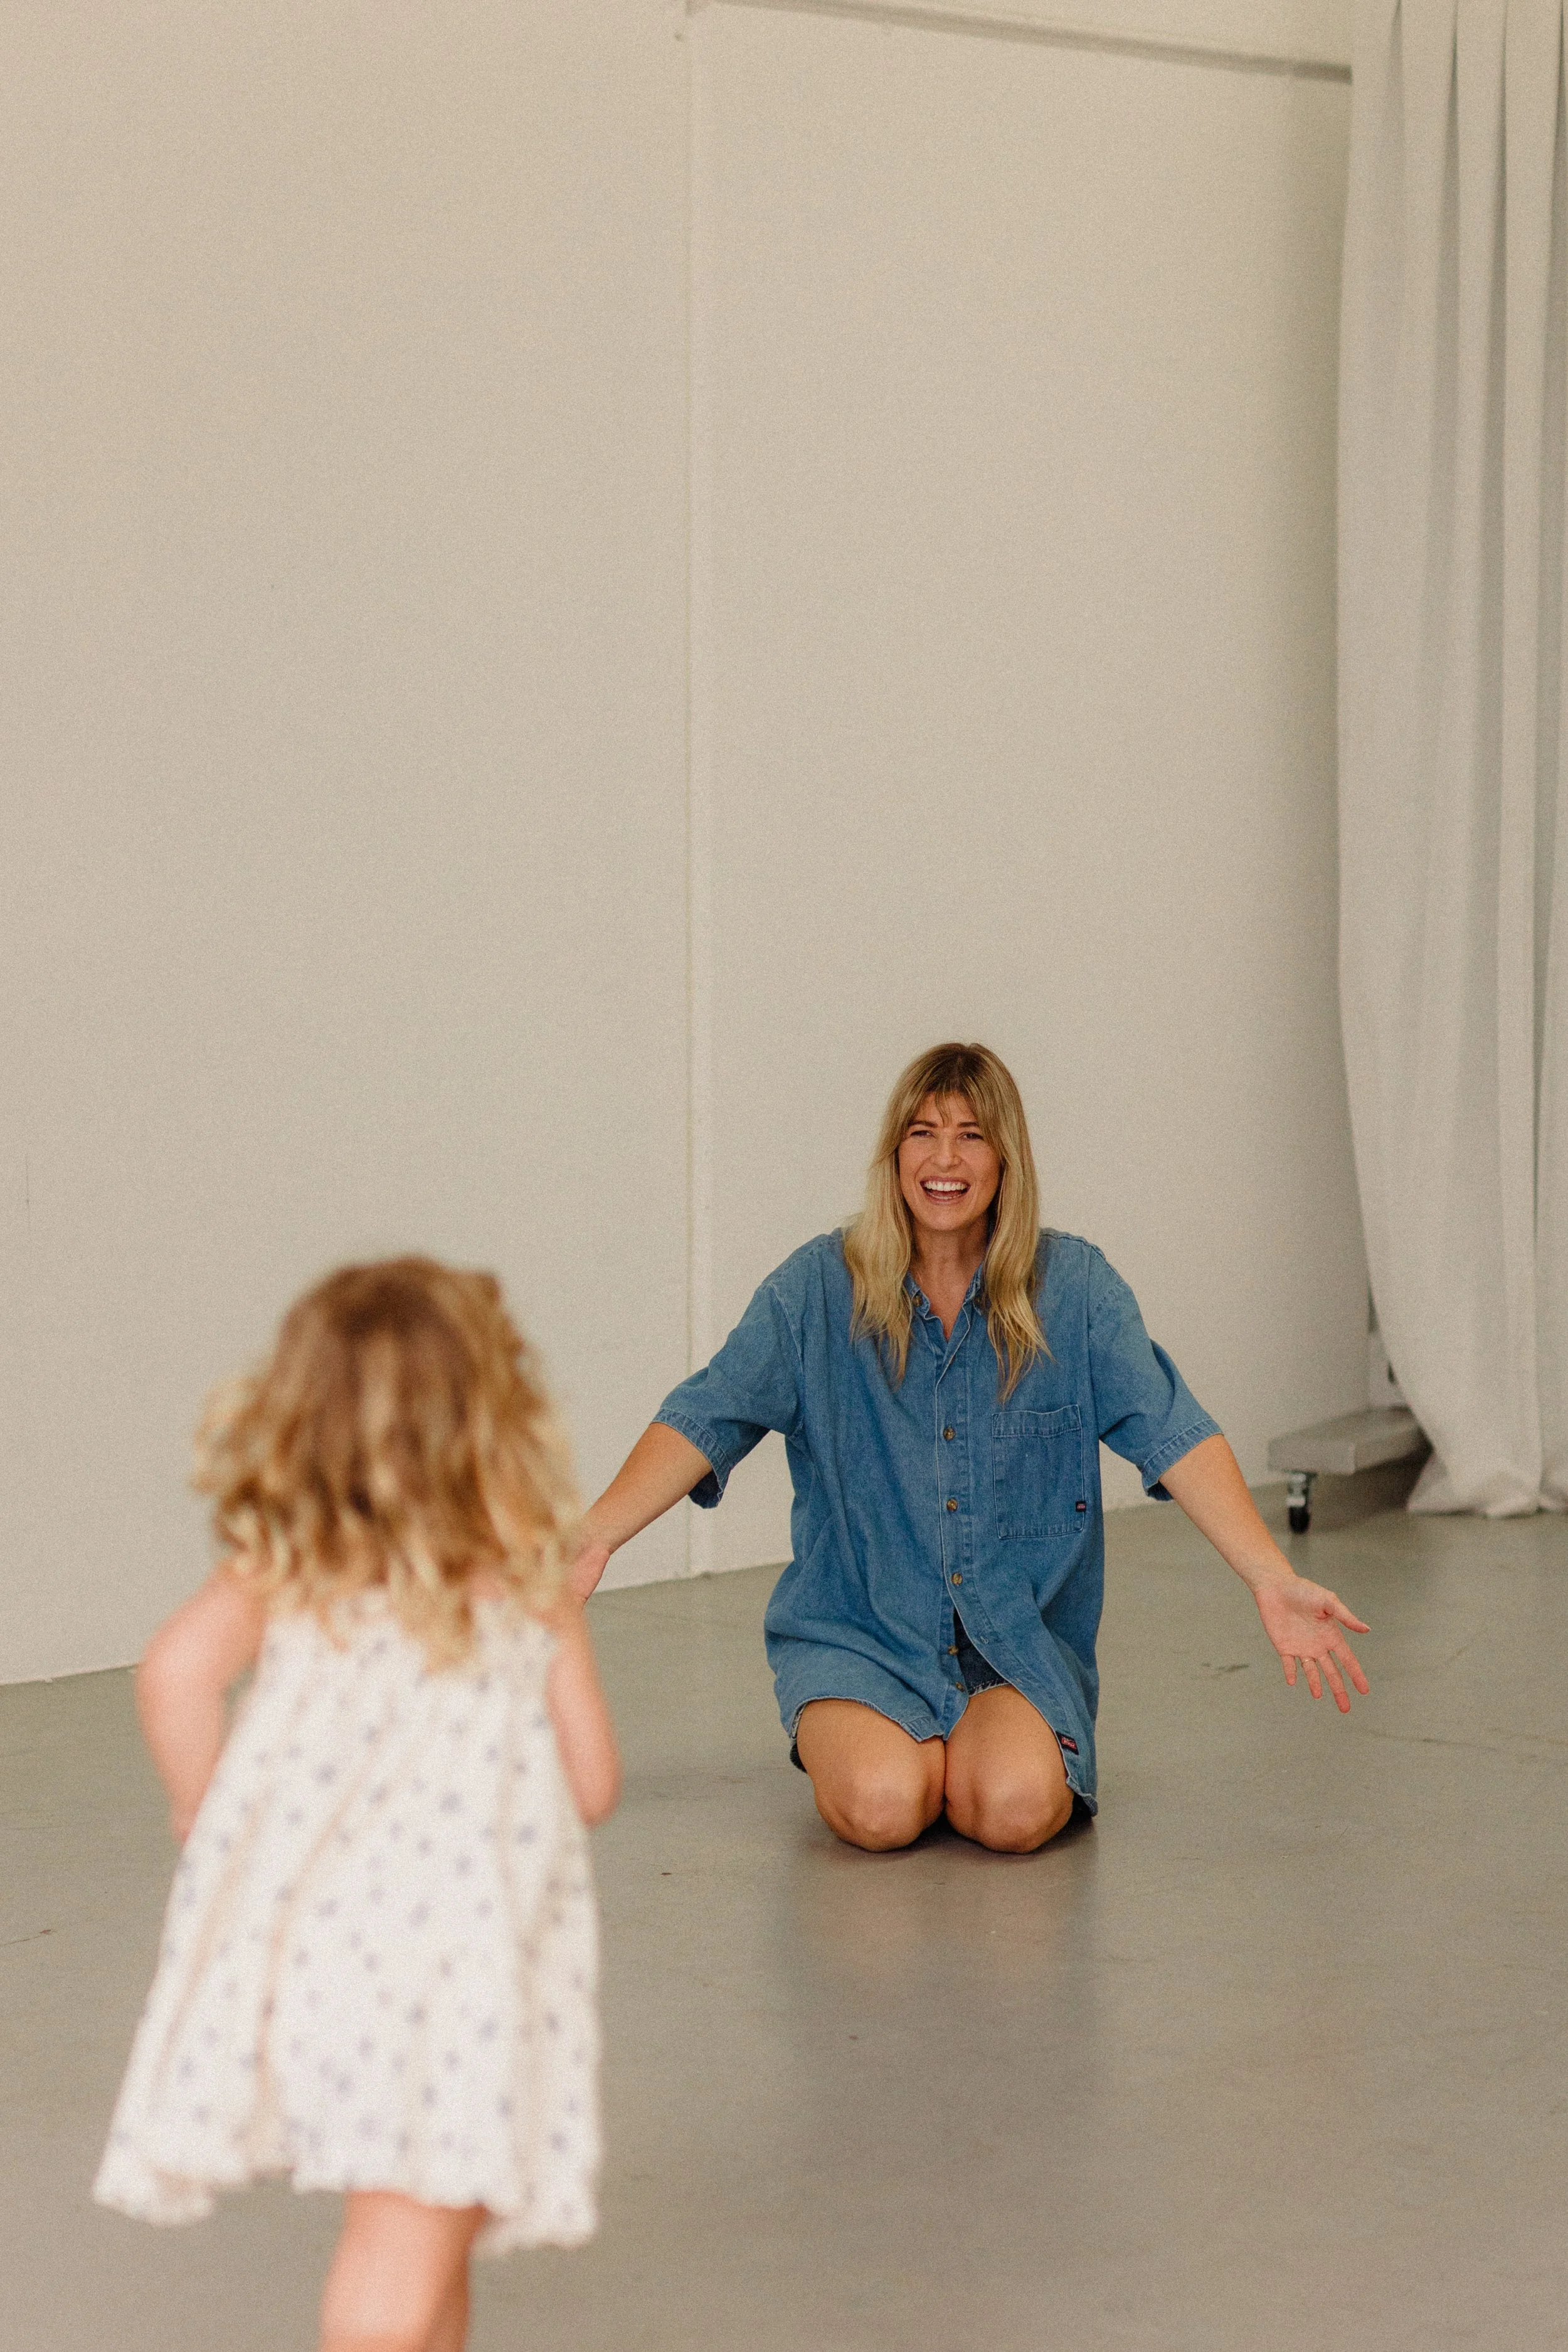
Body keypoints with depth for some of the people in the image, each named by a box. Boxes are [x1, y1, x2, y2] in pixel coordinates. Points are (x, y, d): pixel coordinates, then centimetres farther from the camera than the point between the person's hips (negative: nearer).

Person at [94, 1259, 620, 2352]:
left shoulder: (281, 1571, 9)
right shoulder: (533, 1586, 6)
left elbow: (178, 1669, -11)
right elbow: (592, 1783, 10)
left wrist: (206, 1812, 5)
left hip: (297, 1924, 3)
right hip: (457, 1938, -3)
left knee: (408, 2220, 21)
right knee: (415, 2231, -6)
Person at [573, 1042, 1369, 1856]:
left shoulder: (1074, 1287, 0)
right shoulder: (818, 1288, -2)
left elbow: (1172, 1434, -10)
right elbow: (706, 1420, -10)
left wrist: (1273, 1580, -23)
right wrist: (591, 1538, -27)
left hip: (1020, 1641, 1)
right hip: (857, 1635, 0)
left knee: (1015, 1809, -28)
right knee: (882, 1806, -29)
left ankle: (973, 1750, 10)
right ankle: (842, 1745, 9)